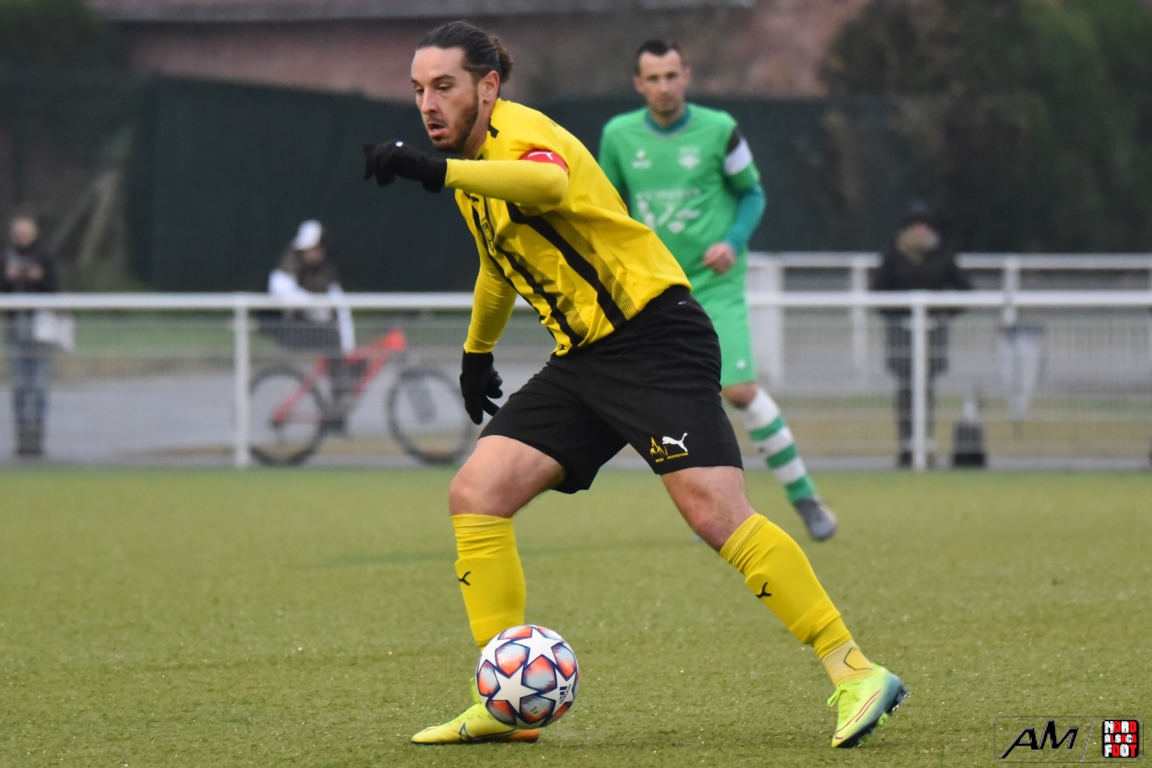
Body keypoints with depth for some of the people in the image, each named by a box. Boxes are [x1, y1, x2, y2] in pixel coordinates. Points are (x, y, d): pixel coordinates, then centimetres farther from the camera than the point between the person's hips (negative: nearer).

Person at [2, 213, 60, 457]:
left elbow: (53, 290, -3)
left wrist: (39, 278, -20)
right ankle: (22, 435, 3)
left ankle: (37, 436, -6)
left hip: (40, 324, -3)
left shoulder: (44, 257, 0)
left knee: (39, 383, -6)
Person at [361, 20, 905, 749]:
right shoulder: (473, 166, 14)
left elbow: (548, 183, -40)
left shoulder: (520, 132, -13)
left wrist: (436, 170, -50)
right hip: (583, 358, 9)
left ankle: (855, 673, -15)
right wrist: (478, 350, 46)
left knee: (714, 510, -20)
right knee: (475, 494, -2)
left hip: (656, 338, -9)